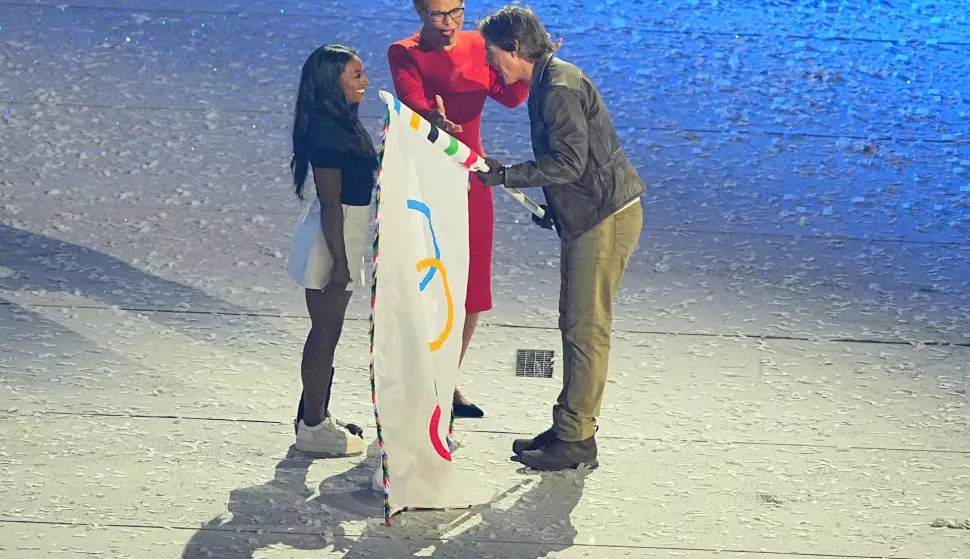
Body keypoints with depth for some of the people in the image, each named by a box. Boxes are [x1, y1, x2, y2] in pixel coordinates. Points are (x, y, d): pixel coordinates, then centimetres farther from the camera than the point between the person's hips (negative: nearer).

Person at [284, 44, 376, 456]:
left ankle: (316, 415, 29)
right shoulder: (326, 131, -20)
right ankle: (312, 427, 7)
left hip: (344, 236, 10)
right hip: (331, 239, -10)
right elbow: (330, 203, -22)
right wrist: (339, 261, -22)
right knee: (325, 332, -2)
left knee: (328, 331, 17)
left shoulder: (345, 123, 10)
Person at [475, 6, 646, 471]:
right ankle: (570, 428, 21)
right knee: (574, 325, 13)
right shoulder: (546, 83, 15)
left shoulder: (561, 88, -17)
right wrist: (552, 208, 17)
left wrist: (506, 175, -16)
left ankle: (576, 441, -3)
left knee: (587, 328, -7)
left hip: (606, 218, -11)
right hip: (586, 218, 11)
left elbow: (569, 163, -22)